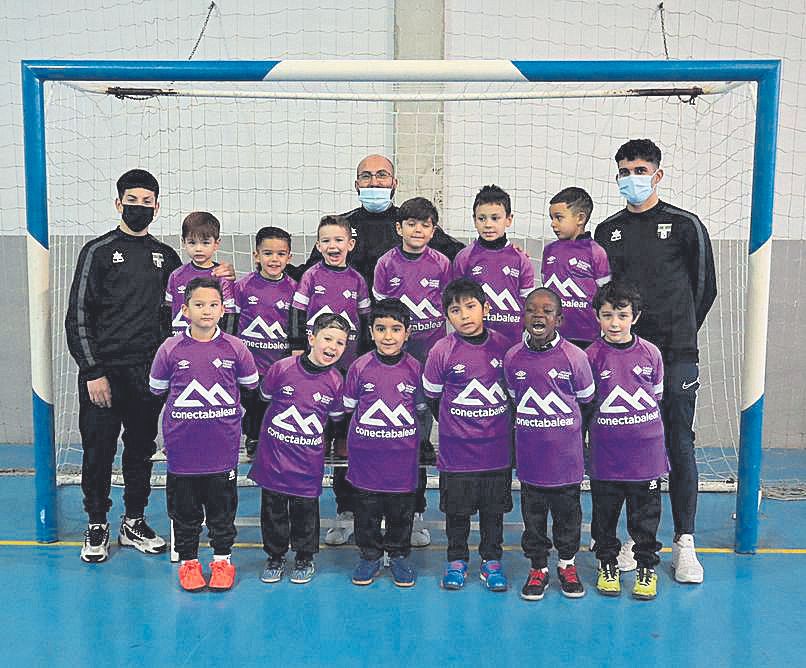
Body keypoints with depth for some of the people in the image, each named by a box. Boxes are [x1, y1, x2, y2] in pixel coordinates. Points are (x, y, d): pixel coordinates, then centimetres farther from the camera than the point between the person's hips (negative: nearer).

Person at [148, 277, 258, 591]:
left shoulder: (235, 348, -5)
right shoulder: (170, 349, -5)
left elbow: (250, 384, 10)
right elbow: (157, 387, 9)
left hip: (223, 448, 0)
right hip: (182, 447, 0)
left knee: (223, 507, 13)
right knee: (184, 509, 12)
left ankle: (222, 558, 28)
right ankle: (188, 560, 28)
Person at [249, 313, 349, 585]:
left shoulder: (335, 381, -6)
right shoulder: (282, 368, -12)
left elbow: (335, 417, 9)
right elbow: (265, 396, 6)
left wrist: (310, 426, 4)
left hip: (308, 460, 0)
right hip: (273, 454, 0)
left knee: (305, 510, 10)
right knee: (273, 508, 11)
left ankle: (305, 559, 29)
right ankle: (275, 557, 29)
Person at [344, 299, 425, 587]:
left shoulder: (415, 368, -3)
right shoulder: (359, 367, -5)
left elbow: (422, 407, 8)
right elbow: (348, 406, 5)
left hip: (402, 454, 0)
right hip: (365, 453, 0)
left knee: (401, 507, 11)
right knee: (366, 507, 10)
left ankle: (399, 556, 29)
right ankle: (369, 555, 27)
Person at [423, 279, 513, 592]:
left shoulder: (502, 345, -4)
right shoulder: (442, 351, -10)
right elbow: (432, 397, 2)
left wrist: (502, 425, 10)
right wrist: (452, 426, 7)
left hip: (497, 446, 2)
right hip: (457, 450, -1)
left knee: (494, 507, 13)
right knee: (457, 507, 11)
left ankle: (491, 560, 29)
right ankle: (457, 560, 29)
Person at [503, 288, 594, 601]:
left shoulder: (574, 356, -10)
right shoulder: (512, 358, -3)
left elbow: (586, 398, 4)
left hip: (566, 449, -1)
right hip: (529, 451, 2)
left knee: (567, 508, 12)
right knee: (533, 510, 11)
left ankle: (567, 563, 31)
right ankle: (538, 566, 26)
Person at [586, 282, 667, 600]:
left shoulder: (650, 353, -1)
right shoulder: (592, 356, -6)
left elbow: (657, 396, 11)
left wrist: (644, 427, 12)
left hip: (646, 453, 1)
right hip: (606, 454, -1)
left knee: (646, 514, 10)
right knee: (604, 514, 12)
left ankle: (647, 566, 26)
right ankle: (607, 563, 30)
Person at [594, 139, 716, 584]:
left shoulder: (685, 225, 2)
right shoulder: (607, 231, 11)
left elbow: (704, 288, 6)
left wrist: (678, 333, 9)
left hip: (676, 355, -2)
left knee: (679, 445, 0)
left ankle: (684, 542, 9)